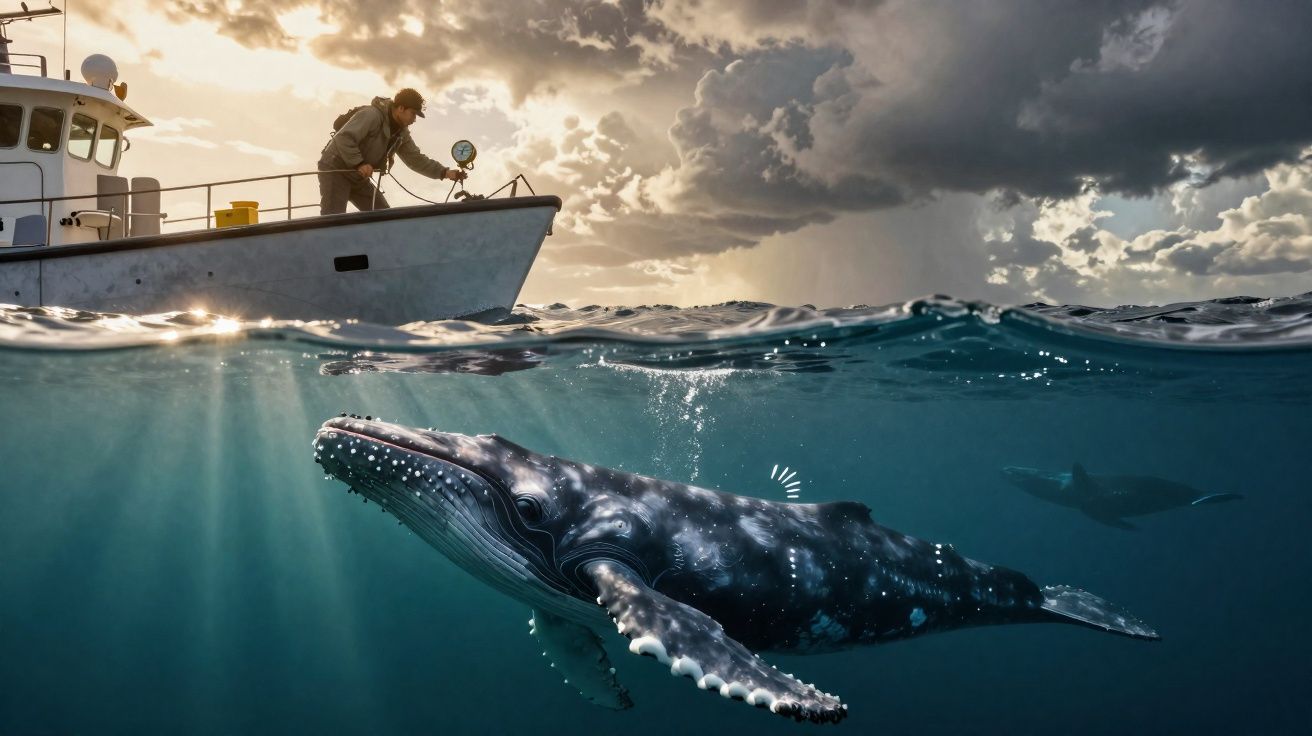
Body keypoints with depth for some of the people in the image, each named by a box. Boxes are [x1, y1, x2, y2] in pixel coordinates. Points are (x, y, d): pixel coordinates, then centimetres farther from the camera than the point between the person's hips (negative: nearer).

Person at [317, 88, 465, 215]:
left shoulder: (401, 133, 4)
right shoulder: (372, 115, -23)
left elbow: (416, 159, 4)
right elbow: (343, 138, -30)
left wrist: (444, 172, -6)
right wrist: (359, 163, -35)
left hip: (358, 177, 9)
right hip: (335, 169, -9)